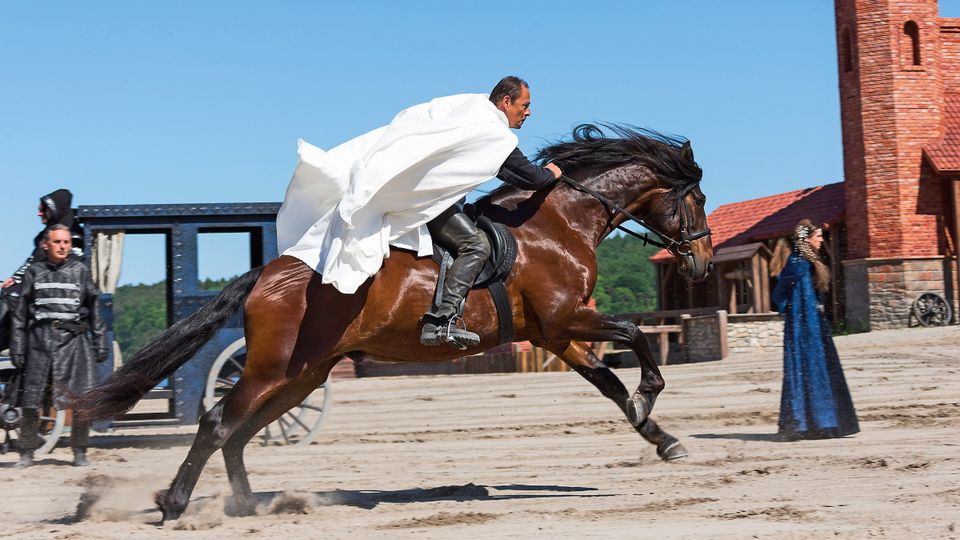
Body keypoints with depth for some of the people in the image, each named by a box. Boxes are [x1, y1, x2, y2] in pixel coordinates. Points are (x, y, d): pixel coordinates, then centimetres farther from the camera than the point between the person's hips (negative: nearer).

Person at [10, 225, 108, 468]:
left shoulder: (80, 271, 10)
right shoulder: (34, 272, 10)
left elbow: (94, 311, 12)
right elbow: (20, 313, 10)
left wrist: (100, 344, 8)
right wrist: (17, 347, 4)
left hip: (73, 338, 0)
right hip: (40, 338, 0)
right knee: (30, 402, -1)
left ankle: (80, 452, 6)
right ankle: (26, 453, 11)